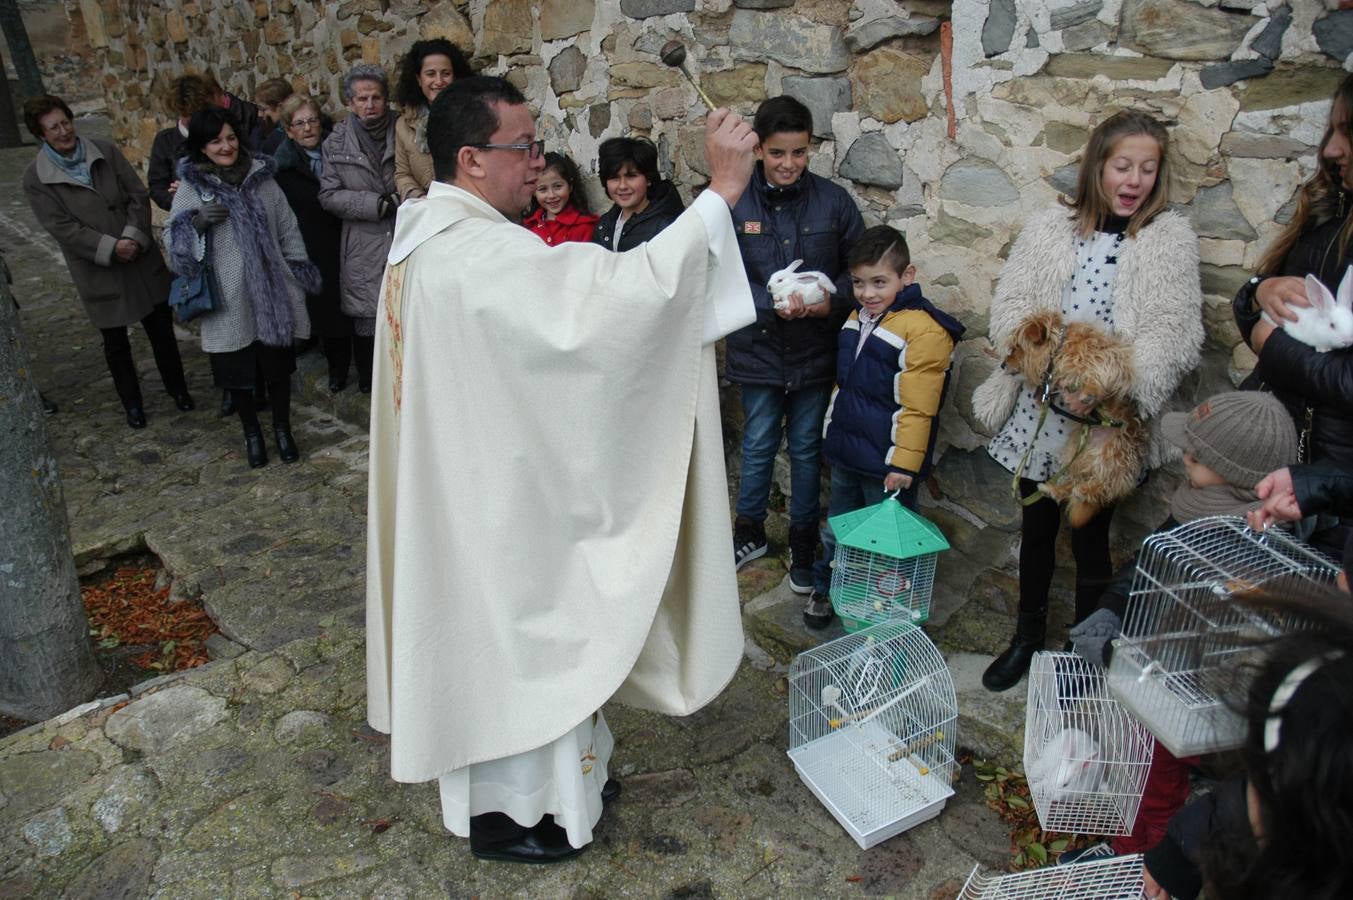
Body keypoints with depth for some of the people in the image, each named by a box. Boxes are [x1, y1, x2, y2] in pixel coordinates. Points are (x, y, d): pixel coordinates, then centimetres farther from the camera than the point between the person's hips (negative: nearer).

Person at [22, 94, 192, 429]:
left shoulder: (105, 151, -1)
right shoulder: (36, 178, -8)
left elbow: (139, 196, -3)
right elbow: (62, 227, -13)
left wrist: (135, 237, -16)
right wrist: (110, 248, -21)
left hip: (142, 259, 2)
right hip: (98, 271, -2)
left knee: (162, 329, 12)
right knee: (116, 342, 12)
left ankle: (177, 387, 33)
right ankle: (132, 402, 30)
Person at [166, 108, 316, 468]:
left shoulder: (261, 176, 3)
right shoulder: (190, 186, -2)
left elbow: (287, 228, 9)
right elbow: (173, 239, 1)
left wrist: (300, 273, 7)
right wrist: (197, 222, -18)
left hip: (272, 290, 1)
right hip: (228, 299, -1)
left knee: (279, 364, 11)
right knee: (238, 370, 9)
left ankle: (282, 429, 30)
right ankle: (251, 432, 30)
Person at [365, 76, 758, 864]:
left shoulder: (429, 234, 6)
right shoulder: (482, 254, -28)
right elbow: (616, 294, -38)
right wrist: (721, 192, -35)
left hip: (469, 476, 10)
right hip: (500, 490, -10)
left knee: (504, 637, 23)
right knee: (512, 643, 8)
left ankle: (546, 773, 44)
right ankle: (504, 810, 29)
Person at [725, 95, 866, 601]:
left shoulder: (833, 201, -5)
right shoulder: (735, 204, -8)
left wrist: (830, 301, -17)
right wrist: (771, 306, -21)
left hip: (815, 349, 1)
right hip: (759, 347, 0)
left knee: (807, 448, 13)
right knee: (758, 446, 14)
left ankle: (803, 545, 30)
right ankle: (750, 533, 36)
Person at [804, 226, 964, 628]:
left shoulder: (924, 330, -19)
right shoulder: (857, 319, 7)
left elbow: (917, 407, -20)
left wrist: (904, 463, -21)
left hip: (885, 462, -7)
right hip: (844, 454, 8)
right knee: (837, 527, 22)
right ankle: (825, 588, 39)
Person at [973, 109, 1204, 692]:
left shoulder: (1172, 241, -2)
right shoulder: (1049, 230, 3)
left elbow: (1174, 335, -11)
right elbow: (1008, 307, -1)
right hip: (1038, 412, 3)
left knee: (1091, 540, 8)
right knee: (1036, 529, 17)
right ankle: (1028, 637, 37)